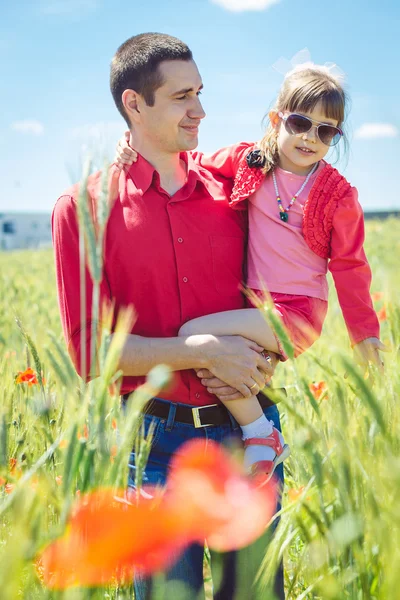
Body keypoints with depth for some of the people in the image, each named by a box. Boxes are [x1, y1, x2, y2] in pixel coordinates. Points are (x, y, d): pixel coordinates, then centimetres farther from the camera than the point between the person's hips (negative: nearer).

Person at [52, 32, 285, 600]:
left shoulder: (230, 190, 3)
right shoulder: (83, 208, -6)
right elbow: (89, 349, -9)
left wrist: (264, 362, -9)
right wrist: (204, 351, -17)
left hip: (248, 428, 3)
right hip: (159, 440, -3)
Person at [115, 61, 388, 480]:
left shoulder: (337, 194, -2)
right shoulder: (247, 162, 6)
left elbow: (349, 266, 3)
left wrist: (363, 332, 8)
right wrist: (138, 148, -2)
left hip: (296, 315, -6)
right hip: (256, 304, 6)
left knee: (194, 334, -23)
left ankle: (261, 437, -12)